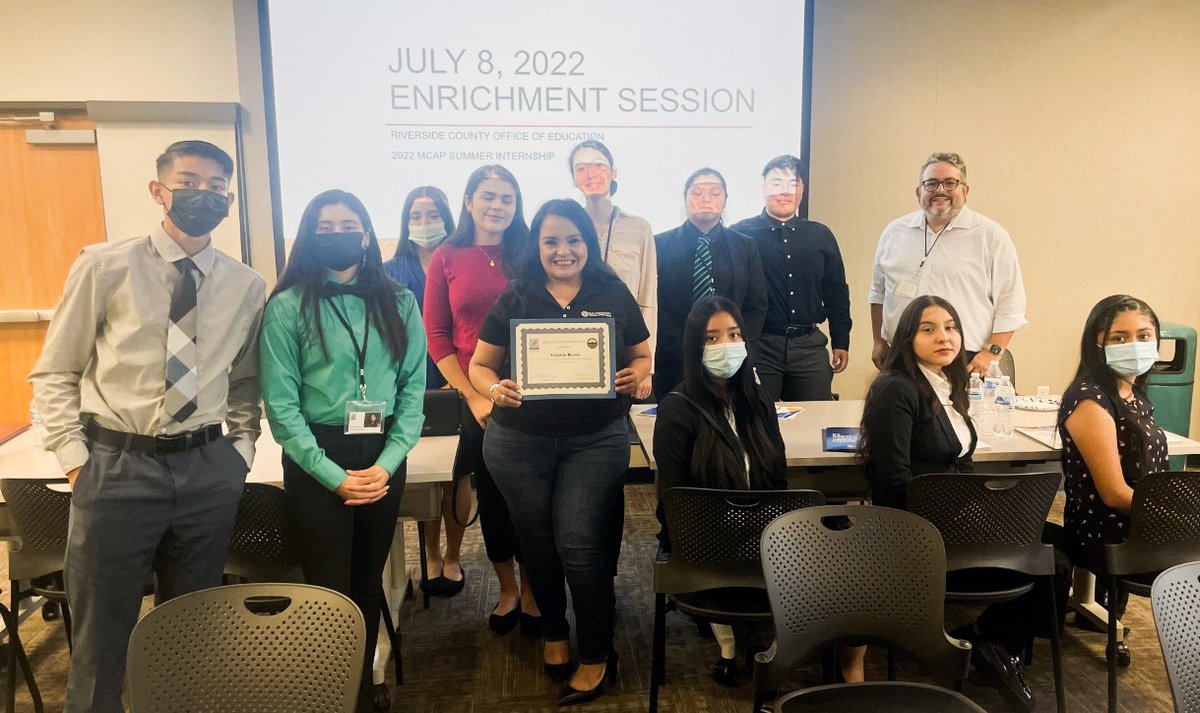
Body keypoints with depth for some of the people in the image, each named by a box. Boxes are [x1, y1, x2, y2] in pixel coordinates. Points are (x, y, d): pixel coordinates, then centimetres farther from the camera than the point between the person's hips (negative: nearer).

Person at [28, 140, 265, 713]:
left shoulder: (247, 286, 3)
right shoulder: (104, 267, -4)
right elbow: (54, 373, 2)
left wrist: (242, 446, 4)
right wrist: (75, 459, -5)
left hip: (208, 470, 2)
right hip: (116, 467, -2)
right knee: (101, 633, 11)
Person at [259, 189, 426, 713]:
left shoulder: (398, 304, 4)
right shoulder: (287, 307, -5)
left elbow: (413, 388, 0)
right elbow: (280, 403, -9)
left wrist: (387, 464, -11)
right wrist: (334, 475, -15)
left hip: (383, 458, 3)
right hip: (317, 460, -3)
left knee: (368, 582, 17)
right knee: (329, 590, 4)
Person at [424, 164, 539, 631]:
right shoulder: (447, 258, 1)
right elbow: (436, 336, 1)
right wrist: (473, 395, -7)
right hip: (475, 398, 1)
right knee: (491, 493, 11)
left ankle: (532, 589, 26)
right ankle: (508, 589, 31)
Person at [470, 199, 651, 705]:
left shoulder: (613, 295, 1)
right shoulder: (516, 298, 0)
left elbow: (642, 356, 9)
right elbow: (480, 365, 3)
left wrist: (635, 376, -14)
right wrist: (494, 388, -18)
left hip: (596, 440, -1)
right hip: (519, 440, 2)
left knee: (579, 544, -1)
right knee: (537, 541, 15)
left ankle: (596, 655, 18)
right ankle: (553, 631, 39)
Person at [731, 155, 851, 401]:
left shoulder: (821, 235, 12)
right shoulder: (741, 234, -1)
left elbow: (837, 292, 16)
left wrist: (841, 343, 12)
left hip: (810, 346, 4)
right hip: (758, 346, -3)